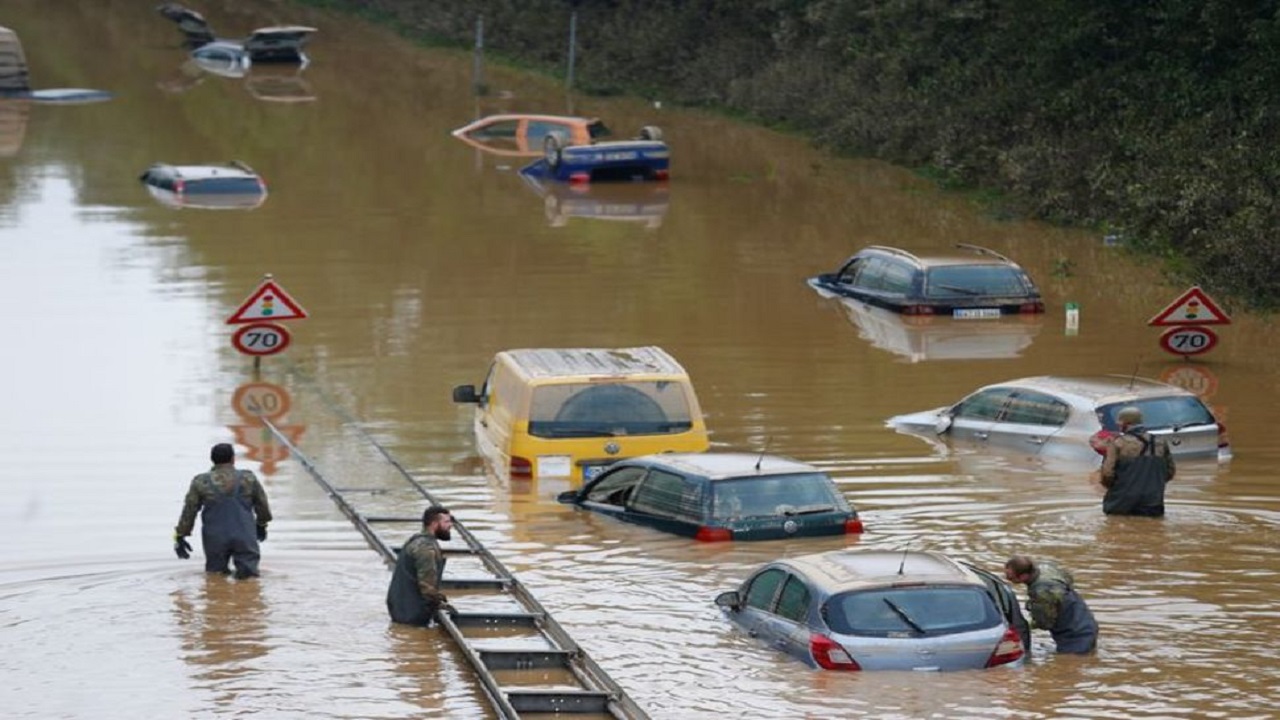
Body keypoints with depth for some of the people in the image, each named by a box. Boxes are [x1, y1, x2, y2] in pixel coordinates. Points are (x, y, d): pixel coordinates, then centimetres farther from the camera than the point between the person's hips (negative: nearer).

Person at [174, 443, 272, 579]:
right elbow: (262, 505, 15)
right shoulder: (248, 478, 3)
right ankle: (246, 566, -20)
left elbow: (188, 512, 3)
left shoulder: (200, 482, 0)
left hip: (215, 540, 1)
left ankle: (218, 567, -11)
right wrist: (261, 525, 33)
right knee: (249, 567, 9)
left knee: (214, 570, 18)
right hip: (245, 536, 0)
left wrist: (180, 536, 15)